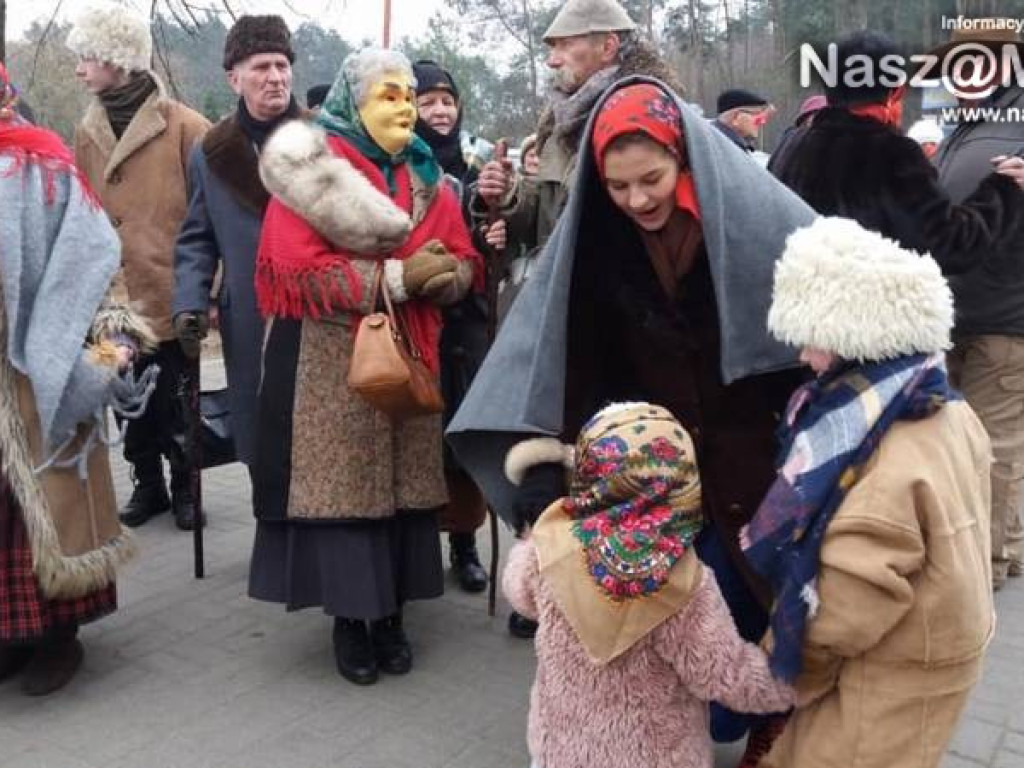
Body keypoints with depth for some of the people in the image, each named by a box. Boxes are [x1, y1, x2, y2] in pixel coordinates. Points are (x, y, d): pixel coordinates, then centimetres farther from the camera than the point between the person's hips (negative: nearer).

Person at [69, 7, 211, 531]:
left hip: (170, 294, -5)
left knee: (175, 404, 7)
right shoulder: (87, 132, 9)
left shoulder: (183, 126, -9)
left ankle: (184, 487, 27)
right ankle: (147, 485, 31)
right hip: (115, 299, 5)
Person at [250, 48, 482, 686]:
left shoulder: (430, 179, 12)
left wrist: (447, 273, -15)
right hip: (334, 368, -4)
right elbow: (292, 268, -16)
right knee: (344, 484, -1)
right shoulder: (313, 169, -5)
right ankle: (349, 618, 16)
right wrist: (396, 278, -18)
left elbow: (468, 267, 11)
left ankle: (392, 614, 22)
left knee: (404, 480, 7)